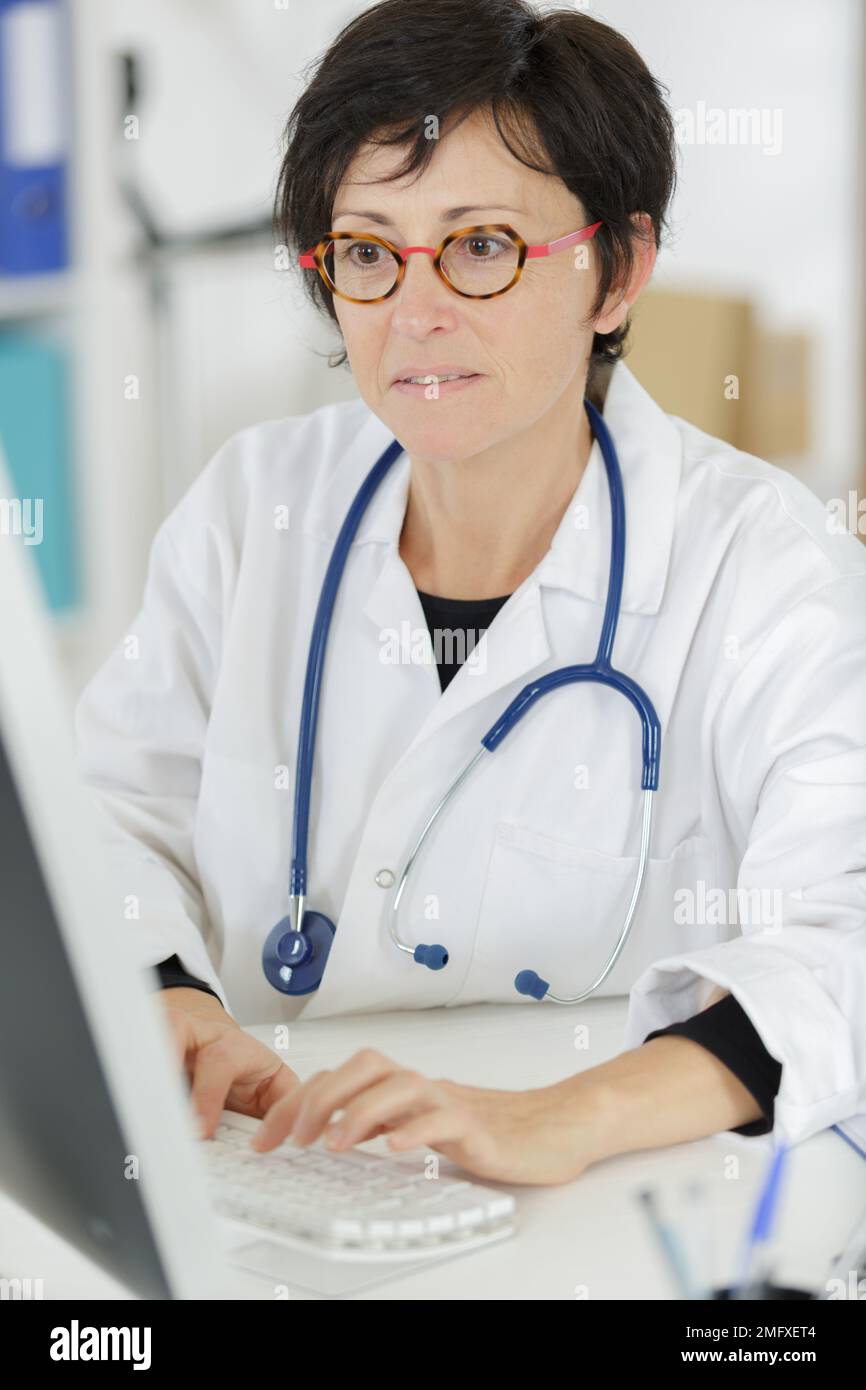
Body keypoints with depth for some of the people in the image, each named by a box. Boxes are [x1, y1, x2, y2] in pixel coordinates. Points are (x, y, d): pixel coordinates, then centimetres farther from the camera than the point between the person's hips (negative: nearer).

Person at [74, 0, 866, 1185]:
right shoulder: (255, 501, 6)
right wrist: (158, 1001, -19)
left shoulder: (764, 564, -8)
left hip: (606, 1222, -5)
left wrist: (566, 1119, -39)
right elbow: (112, 805, 4)